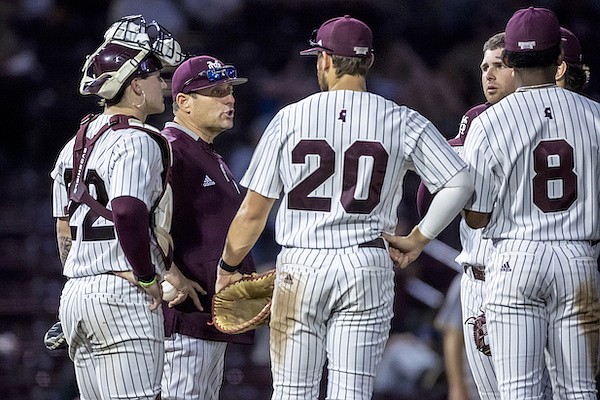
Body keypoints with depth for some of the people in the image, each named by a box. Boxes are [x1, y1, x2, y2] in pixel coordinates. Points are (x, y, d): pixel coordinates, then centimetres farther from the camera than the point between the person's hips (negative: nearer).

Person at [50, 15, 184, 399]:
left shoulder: (78, 141, 17)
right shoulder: (137, 141, -10)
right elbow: (128, 211, -26)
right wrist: (148, 278, -16)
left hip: (75, 293, 9)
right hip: (122, 295, -9)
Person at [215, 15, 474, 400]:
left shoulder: (289, 119, 0)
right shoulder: (403, 123, 0)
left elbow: (253, 212, 2)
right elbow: (460, 183, -7)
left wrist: (227, 267, 16)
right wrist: (417, 240, 2)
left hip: (300, 267, 0)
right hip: (368, 266, 0)